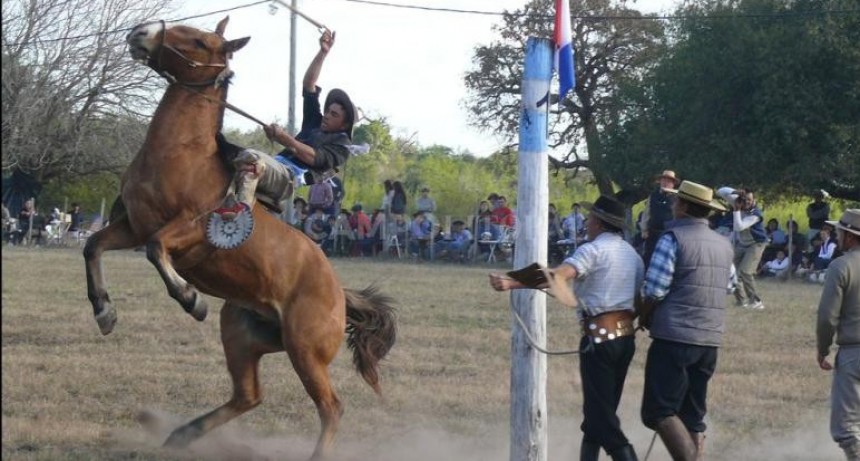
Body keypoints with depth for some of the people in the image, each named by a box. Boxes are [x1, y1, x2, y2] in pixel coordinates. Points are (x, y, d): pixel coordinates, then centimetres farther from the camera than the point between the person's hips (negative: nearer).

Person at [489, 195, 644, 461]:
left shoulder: (594, 250, -9)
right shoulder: (632, 254, 16)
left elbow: (557, 275, -25)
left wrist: (511, 283, -35)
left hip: (599, 338, -8)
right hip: (626, 337, 8)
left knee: (600, 412, -6)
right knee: (602, 409, 16)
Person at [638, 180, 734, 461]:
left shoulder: (673, 238, -9)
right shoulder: (724, 245, 13)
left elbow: (654, 289, -12)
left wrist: (643, 319, 5)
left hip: (674, 336, -7)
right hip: (710, 341, 7)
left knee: (659, 411, -7)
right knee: (693, 414, 11)